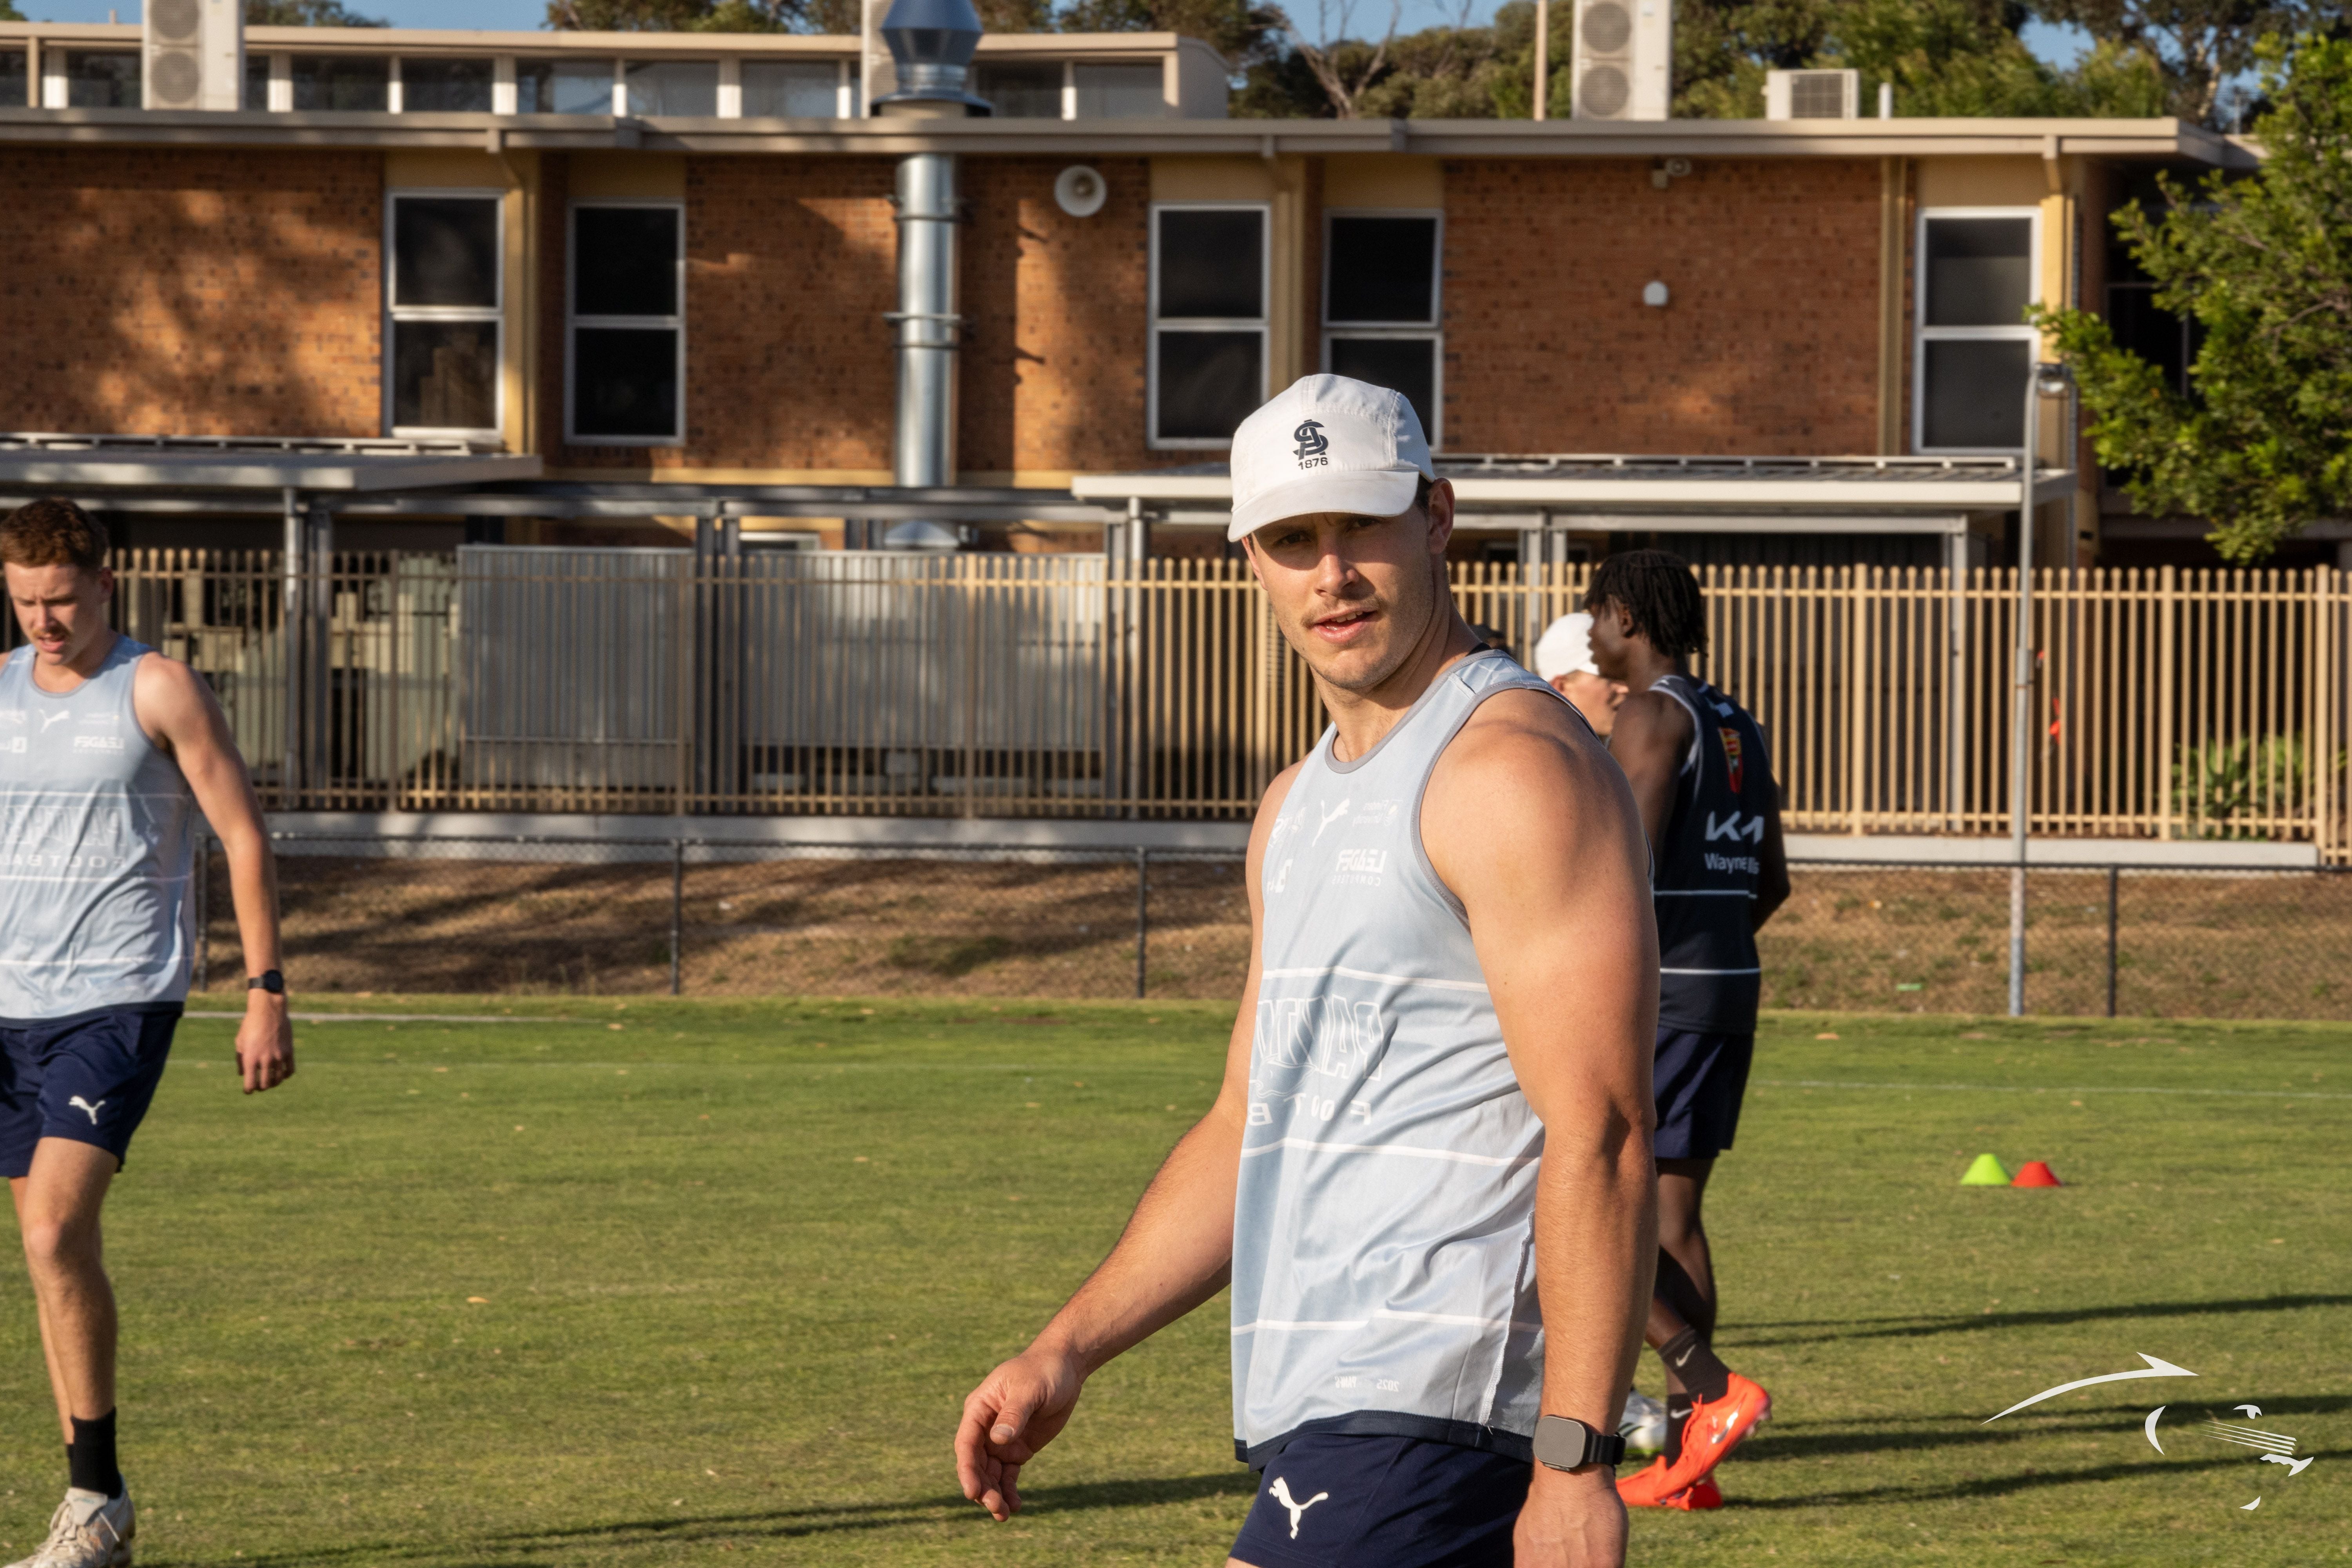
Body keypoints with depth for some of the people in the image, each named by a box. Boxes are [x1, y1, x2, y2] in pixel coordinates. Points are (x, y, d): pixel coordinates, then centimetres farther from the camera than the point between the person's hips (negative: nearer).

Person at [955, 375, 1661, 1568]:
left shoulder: (1516, 771, -10)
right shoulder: (1301, 807, 20)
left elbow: (1600, 1136, -17)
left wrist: (1575, 1464, -23)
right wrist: (1067, 1352, 17)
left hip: (1426, 1416, -9)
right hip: (1315, 1412, 9)